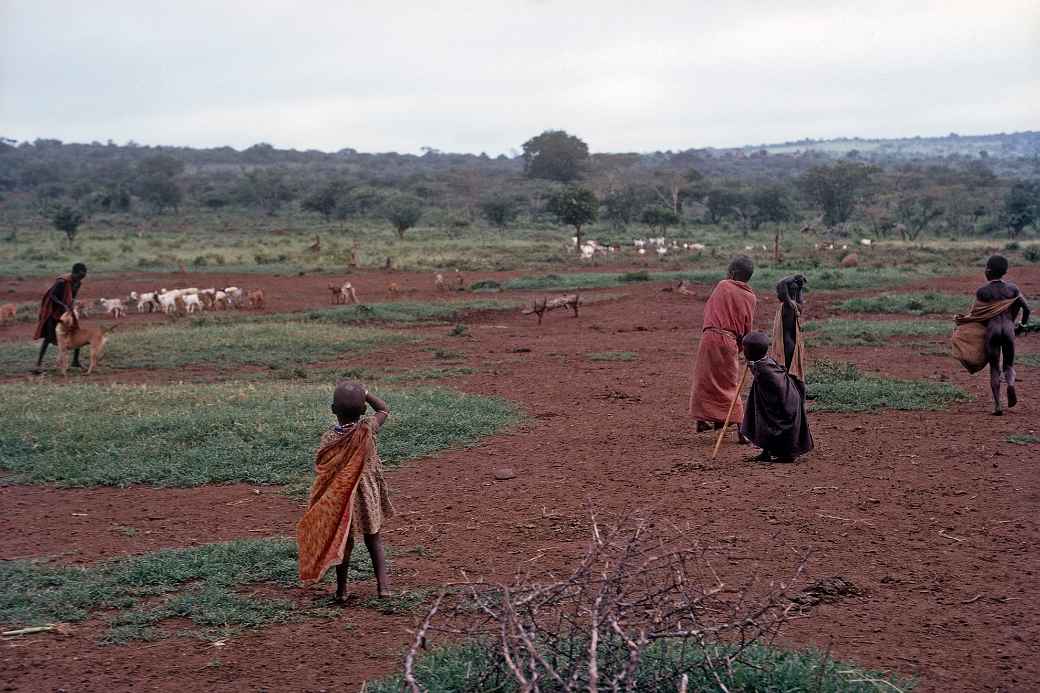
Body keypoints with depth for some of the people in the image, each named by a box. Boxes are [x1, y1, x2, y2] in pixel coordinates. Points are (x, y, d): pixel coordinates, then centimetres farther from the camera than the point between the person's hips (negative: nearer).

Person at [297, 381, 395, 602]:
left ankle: (341, 589, 17)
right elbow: (383, 409, 6)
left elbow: (321, 469, -7)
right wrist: (364, 393, 1)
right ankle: (383, 584, 9)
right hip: (367, 494, 1)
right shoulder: (367, 429, -13)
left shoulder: (329, 438, -14)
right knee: (373, 538, 15)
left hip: (339, 497, 0)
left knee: (343, 540, 12)